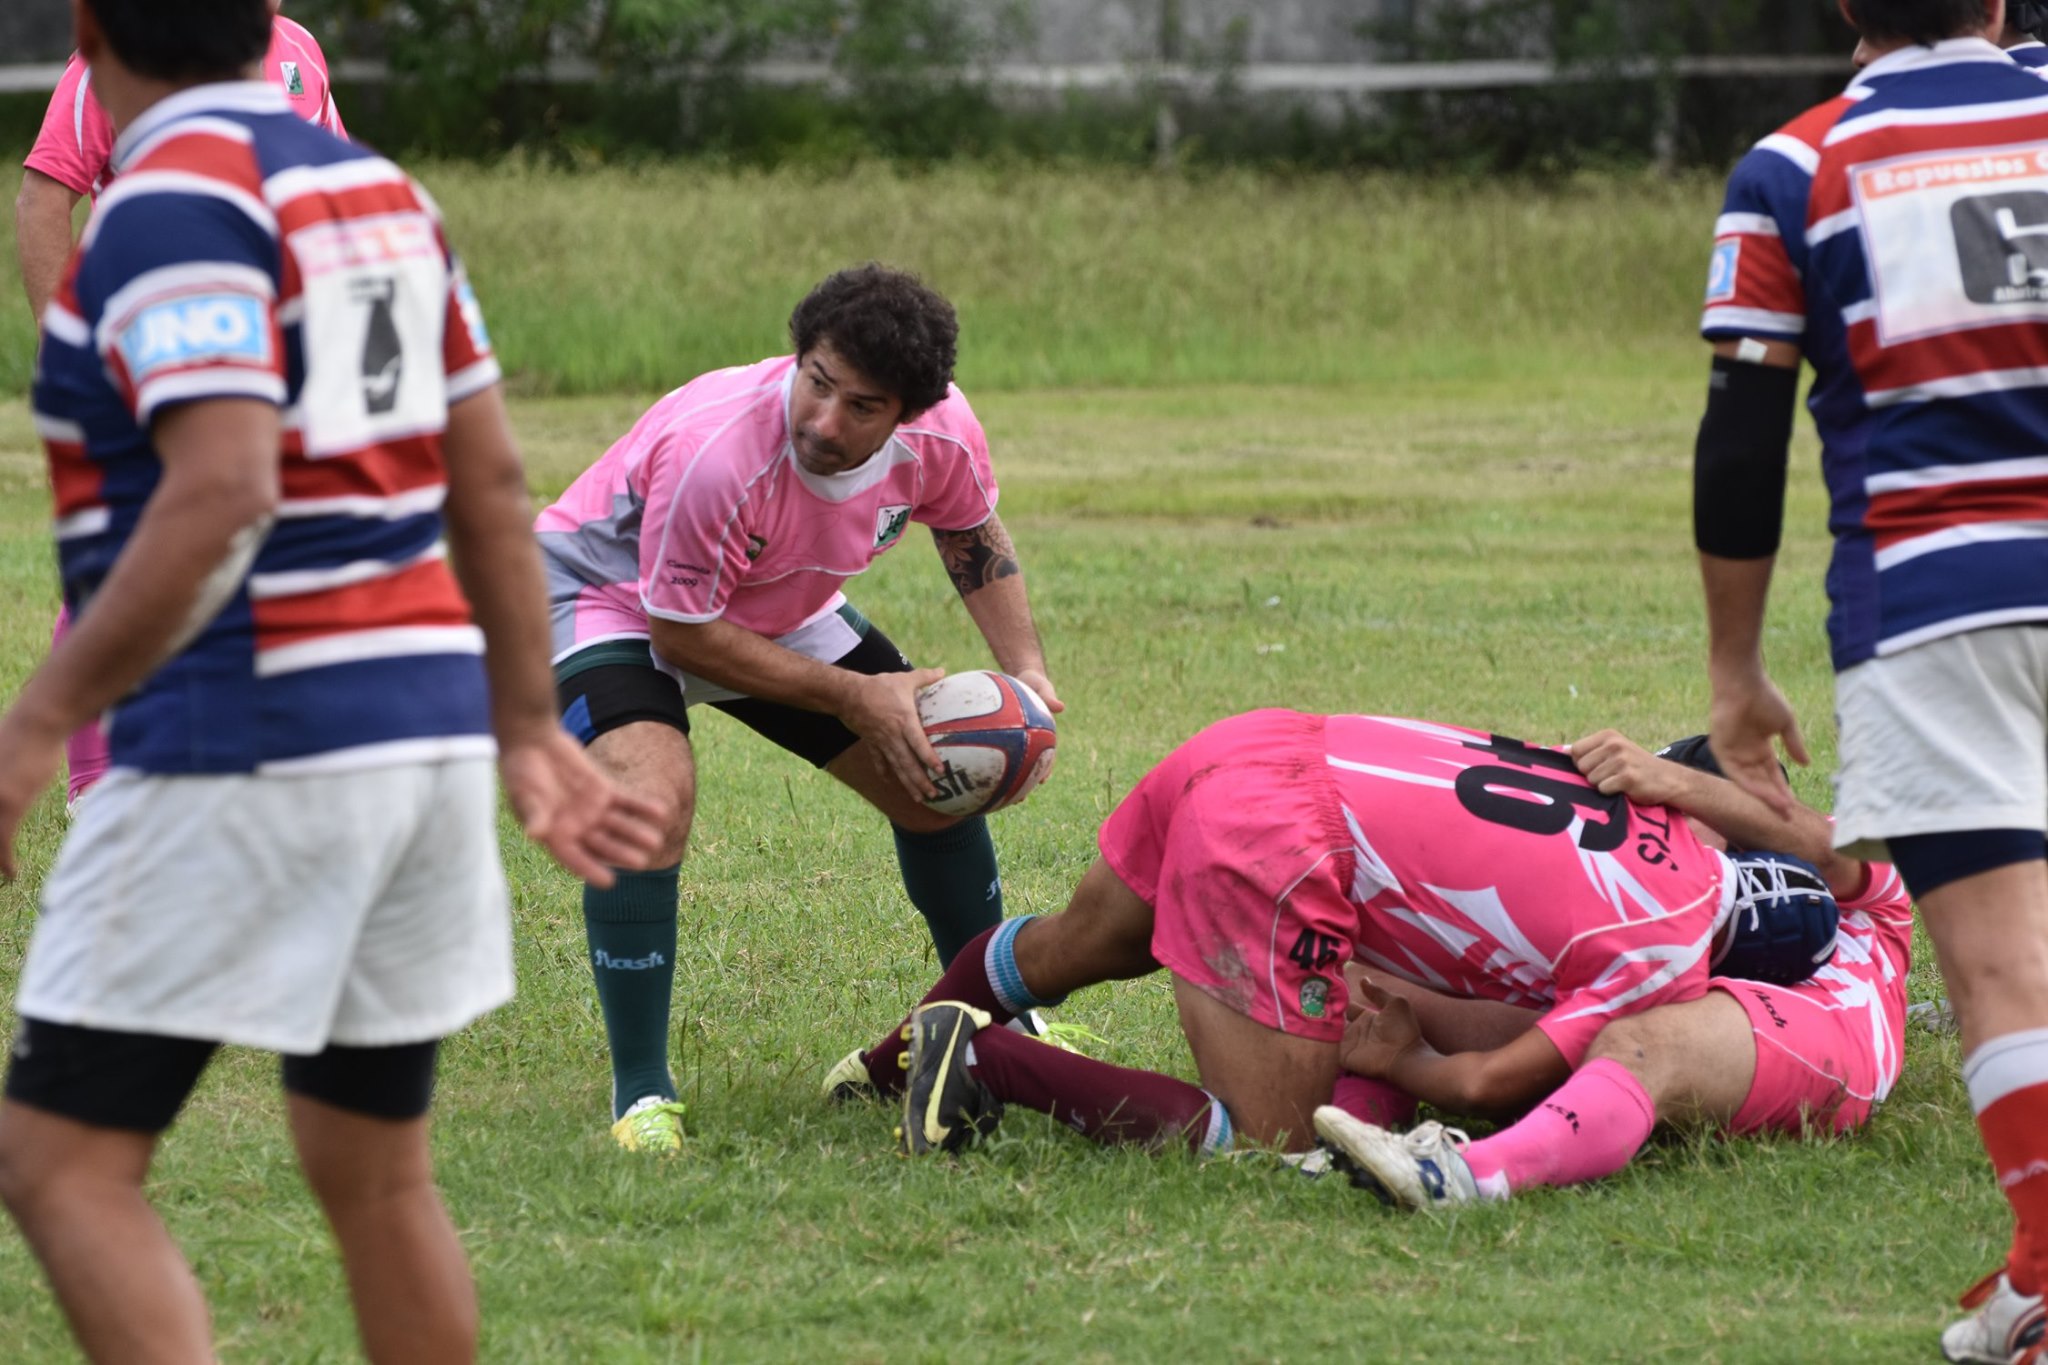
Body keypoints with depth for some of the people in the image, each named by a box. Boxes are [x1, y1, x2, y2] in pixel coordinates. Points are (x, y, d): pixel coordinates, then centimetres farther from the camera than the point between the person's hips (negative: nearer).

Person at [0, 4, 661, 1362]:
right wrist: (530, 728, 21)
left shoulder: (174, 200, -12)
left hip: (241, 750, -8)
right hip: (422, 730, 8)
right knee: (376, 1178, 16)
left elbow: (222, 493, -24)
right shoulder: (380, 192, 13)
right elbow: (492, 485, 15)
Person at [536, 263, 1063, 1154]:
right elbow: (682, 632, -29)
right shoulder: (713, 453, -42)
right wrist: (854, 698, -26)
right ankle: (640, 1096, -18)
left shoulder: (940, 435, -23)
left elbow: (972, 536, 2)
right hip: (613, 593, -6)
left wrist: (1026, 670, -11)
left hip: (782, 610, 7)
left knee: (939, 775, 8)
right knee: (649, 797, -32)